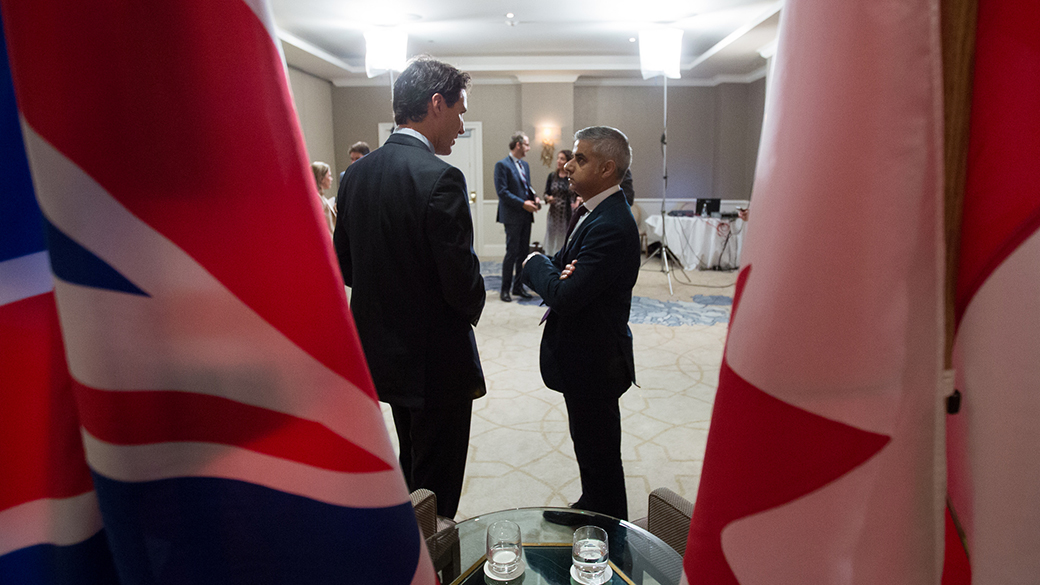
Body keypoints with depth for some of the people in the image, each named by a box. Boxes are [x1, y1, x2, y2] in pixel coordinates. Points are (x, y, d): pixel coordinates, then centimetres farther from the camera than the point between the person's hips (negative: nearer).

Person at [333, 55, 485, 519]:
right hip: (436, 360, -8)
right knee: (436, 488, 11)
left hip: (381, 353, 9)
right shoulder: (440, 177, -22)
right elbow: (463, 284, -23)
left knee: (410, 470, 28)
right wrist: (473, 306, -1)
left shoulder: (356, 173, 2)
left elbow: (345, 265, 8)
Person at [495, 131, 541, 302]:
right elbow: (502, 191, -16)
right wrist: (523, 204, -18)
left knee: (523, 252, 10)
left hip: (526, 216, 8)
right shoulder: (502, 165, -9)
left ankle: (518, 286, 20)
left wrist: (535, 197, 2)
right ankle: (505, 290, 6)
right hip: (512, 217, -8)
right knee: (512, 253, -5)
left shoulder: (525, 165, 16)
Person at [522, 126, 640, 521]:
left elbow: (565, 297, -30)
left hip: (594, 361, -10)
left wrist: (537, 264, -12)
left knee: (599, 453, 10)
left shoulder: (611, 228, -26)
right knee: (588, 445, 26)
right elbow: (562, 267, 8)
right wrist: (556, 270, -16)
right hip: (583, 354, 10)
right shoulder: (590, 211, 7)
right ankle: (590, 509, 47)